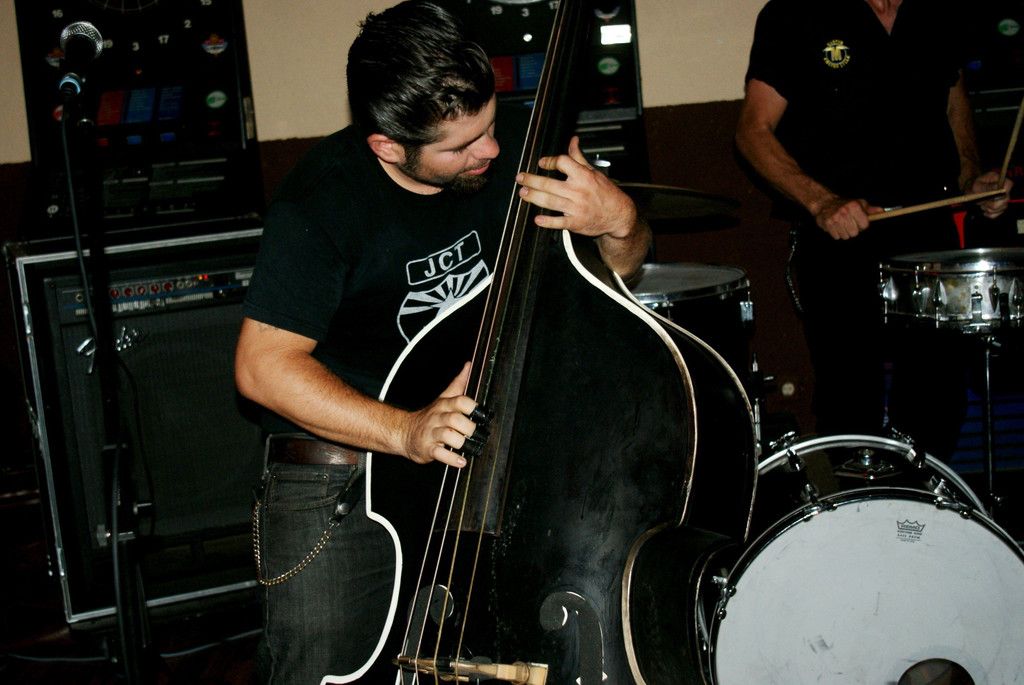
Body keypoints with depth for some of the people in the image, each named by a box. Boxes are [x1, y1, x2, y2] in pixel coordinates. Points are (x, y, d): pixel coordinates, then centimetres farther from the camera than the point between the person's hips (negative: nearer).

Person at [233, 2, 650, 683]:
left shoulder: (513, 141, -4)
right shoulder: (323, 200, -17)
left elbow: (621, 267, 7)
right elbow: (264, 365, -17)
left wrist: (620, 222, -19)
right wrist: (405, 432, -28)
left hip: (495, 445, 4)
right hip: (343, 462, -3)